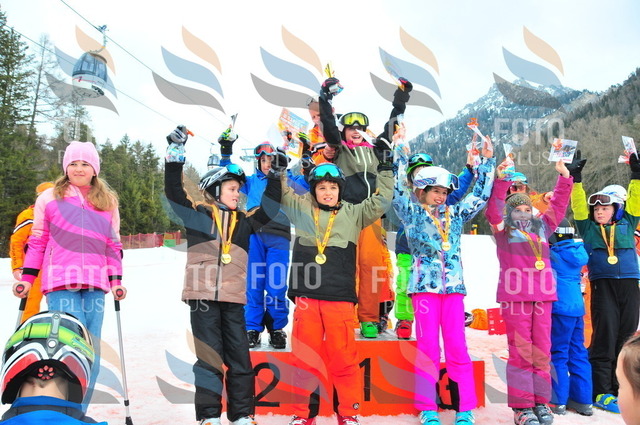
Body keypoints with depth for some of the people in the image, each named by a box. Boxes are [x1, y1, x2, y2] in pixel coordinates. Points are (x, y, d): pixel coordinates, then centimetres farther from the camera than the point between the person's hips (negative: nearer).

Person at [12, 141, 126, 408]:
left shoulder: (108, 201, 17)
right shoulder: (49, 197, 12)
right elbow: (37, 241, 12)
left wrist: (116, 281, 8)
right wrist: (27, 278, 6)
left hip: (95, 285, 3)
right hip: (60, 282, -2)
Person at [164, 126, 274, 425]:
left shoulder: (243, 222, 14)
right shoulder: (197, 215, 4)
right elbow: (173, 191, -4)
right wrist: (175, 153, -10)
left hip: (234, 299, 4)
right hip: (203, 297, -3)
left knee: (240, 359, 7)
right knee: (209, 358, 1)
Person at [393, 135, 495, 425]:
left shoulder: (455, 214, 16)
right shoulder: (412, 213, 6)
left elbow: (480, 195, 20)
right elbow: (399, 188, -3)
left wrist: (487, 160, 17)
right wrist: (400, 153, -3)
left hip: (453, 285, 3)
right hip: (425, 285, -3)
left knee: (457, 347, 2)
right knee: (427, 347, -2)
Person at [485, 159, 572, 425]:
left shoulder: (542, 227, 20)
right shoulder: (503, 229, 8)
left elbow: (558, 206, 23)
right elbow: (493, 208, -6)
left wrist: (564, 177, 17)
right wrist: (502, 179, -13)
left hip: (543, 296, 4)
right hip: (515, 296, -4)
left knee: (542, 350, 6)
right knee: (520, 351, -3)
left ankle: (540, 401, 15)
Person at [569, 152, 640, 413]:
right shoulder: (588, 228, 11)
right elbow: (578, 205, 5)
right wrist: (576, 179, 0)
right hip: (602, 286, -2)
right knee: (604, 338, -4)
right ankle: (602, 393, 1)